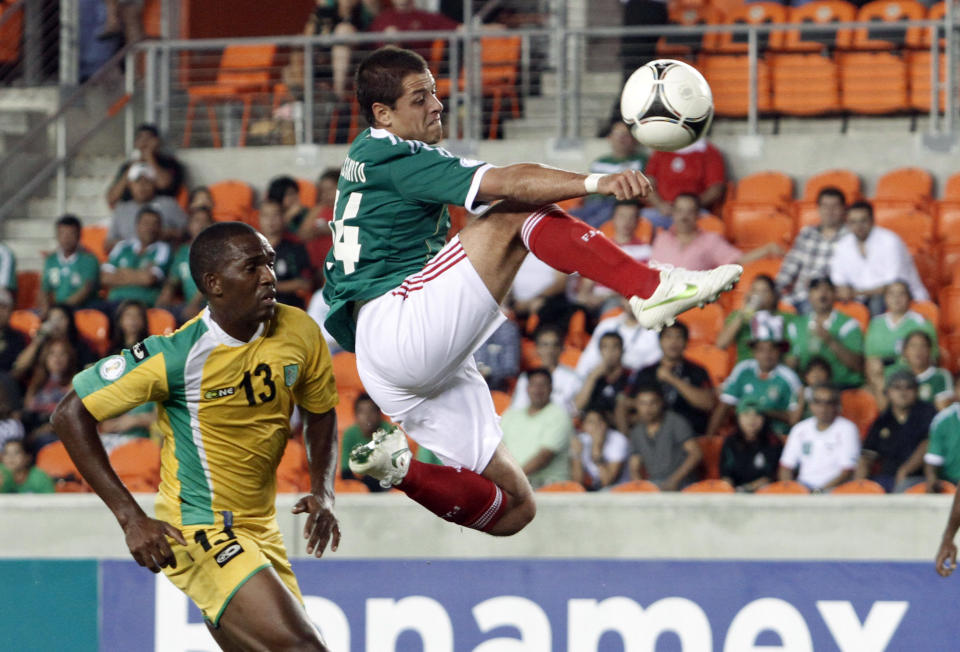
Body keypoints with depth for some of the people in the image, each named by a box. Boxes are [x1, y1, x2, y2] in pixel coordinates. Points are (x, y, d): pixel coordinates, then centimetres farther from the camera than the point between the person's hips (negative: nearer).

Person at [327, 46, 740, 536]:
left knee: (513, 509, 7)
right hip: (392, 325, -11)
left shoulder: (367, 156, 22)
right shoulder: (396, 159, -9)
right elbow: (504, 185, -23)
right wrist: (596, 182, -33)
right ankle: (651, 291, -28)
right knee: (519, 216, -20)